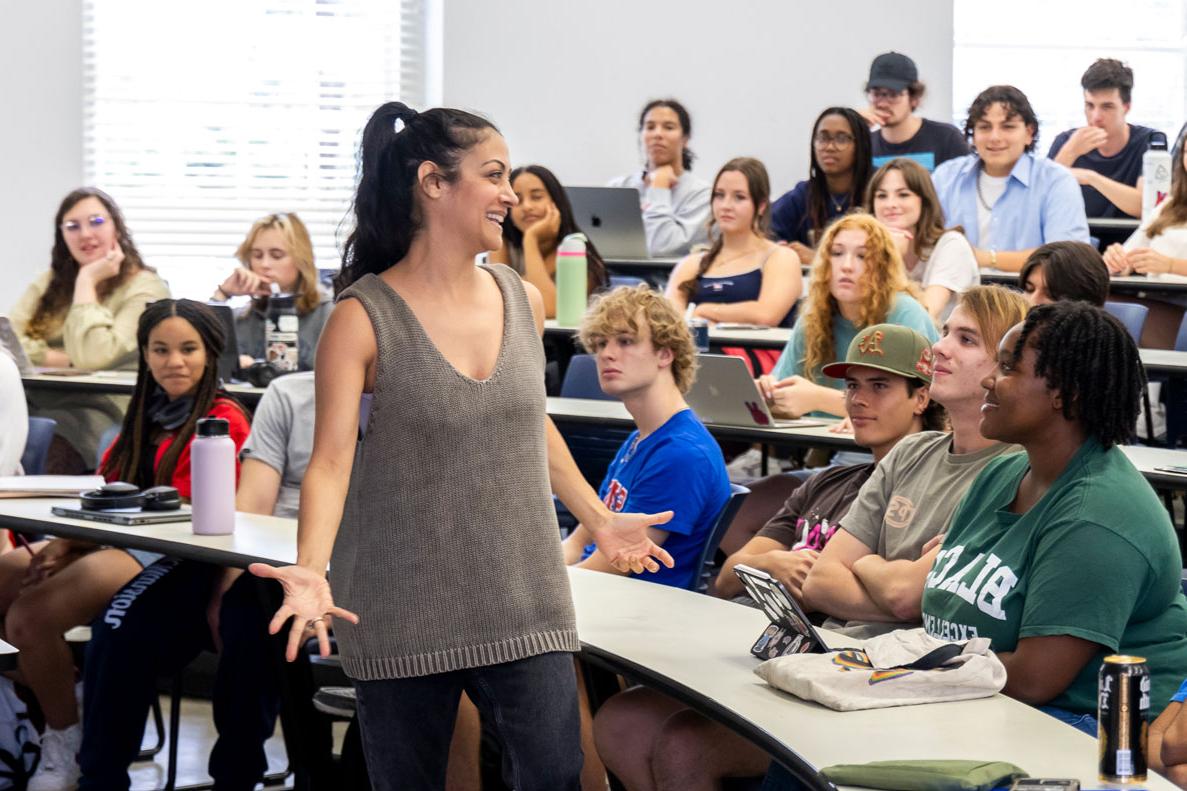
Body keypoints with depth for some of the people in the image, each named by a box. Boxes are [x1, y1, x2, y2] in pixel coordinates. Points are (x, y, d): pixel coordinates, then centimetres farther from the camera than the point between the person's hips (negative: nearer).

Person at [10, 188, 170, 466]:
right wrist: (64, 359, -8)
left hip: (102, 410, -5)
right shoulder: (50, 282, 18)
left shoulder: (145, 289, -1)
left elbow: (92, 357, -15)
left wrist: (87, 281, -7)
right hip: (39, 401, 5)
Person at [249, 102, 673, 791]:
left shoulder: (523, 300, 7)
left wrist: (601, 520, 25)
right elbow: (331, 459, -16)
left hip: (521, 595, 4)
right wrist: (311, 569, -31)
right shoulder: (363, 318, -9)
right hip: (406, 604, -4)